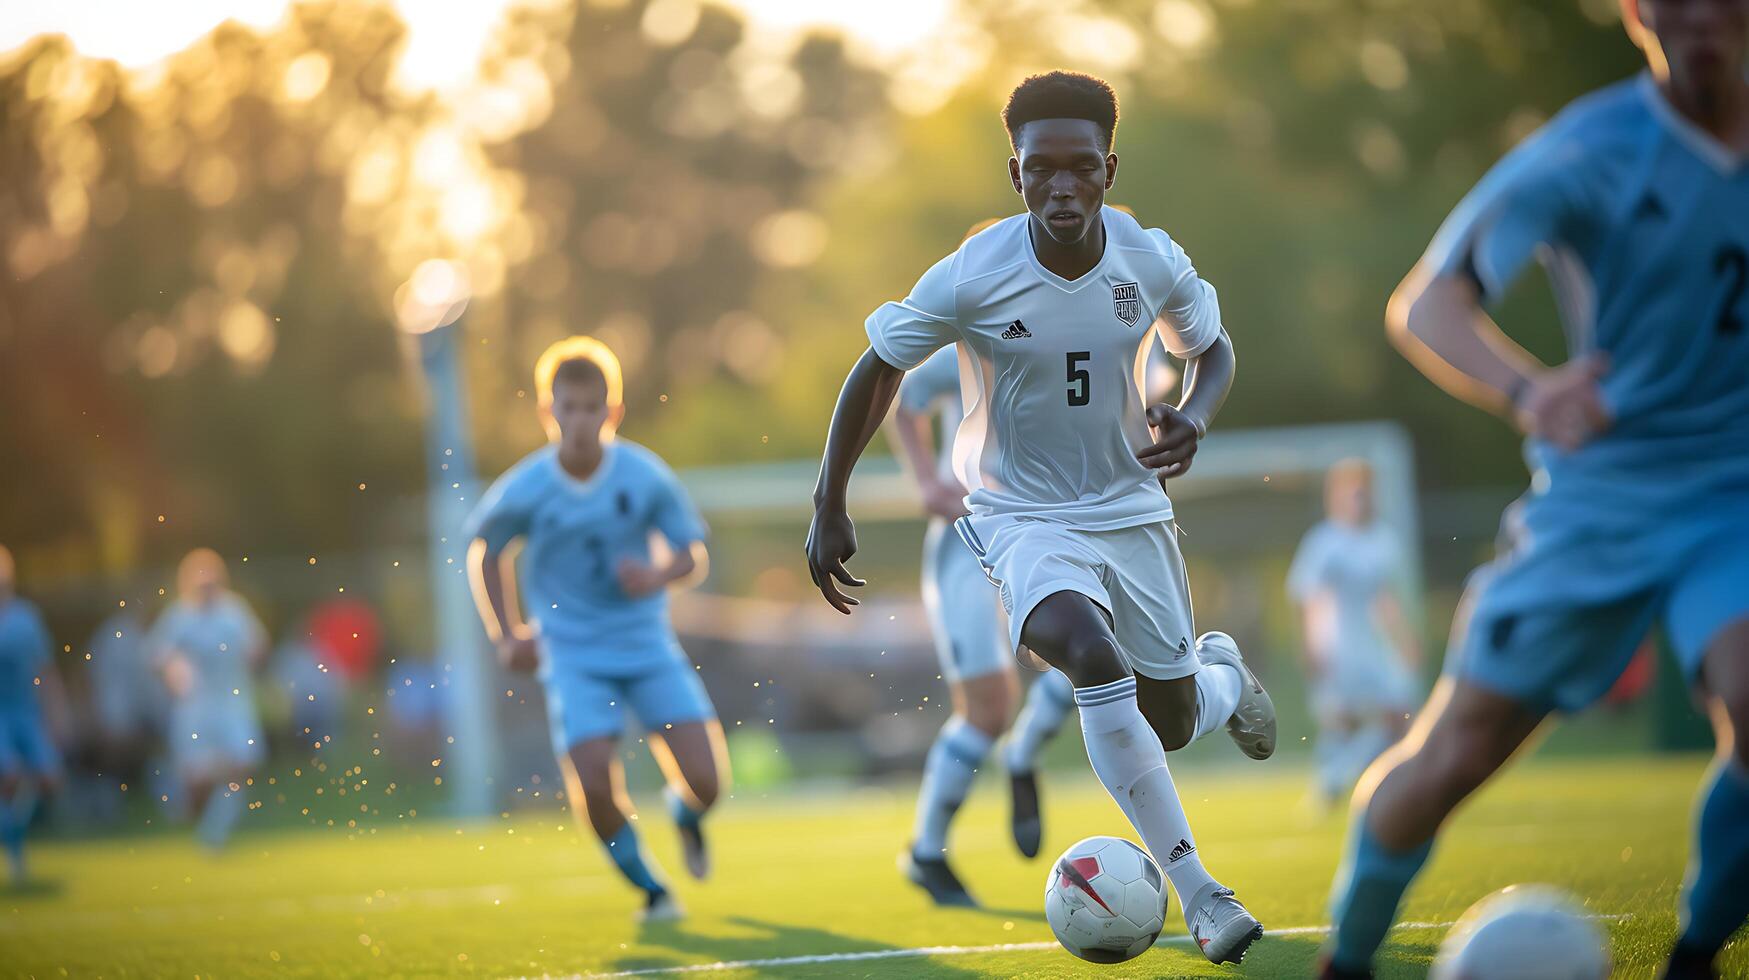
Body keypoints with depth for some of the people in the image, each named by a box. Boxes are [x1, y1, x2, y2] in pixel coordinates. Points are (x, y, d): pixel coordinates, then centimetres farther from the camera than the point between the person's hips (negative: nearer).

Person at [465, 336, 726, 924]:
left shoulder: (646, 477, -11)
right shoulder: (524, 491, -11)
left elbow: (693, 554, -1)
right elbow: (484, 549, 8)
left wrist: (659, 576, -22)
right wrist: (505, 633, 3)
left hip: (648, 646, 1)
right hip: (574, 657, -1)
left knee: (706, 781, -8)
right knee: (595, 785, -19)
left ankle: (686, 815, 31)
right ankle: (649, 888, 7)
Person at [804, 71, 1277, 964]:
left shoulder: (1153, 263, -12)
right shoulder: (970, 278, -20)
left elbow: (1212, 351, 9)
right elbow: (878, 368, -4)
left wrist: (1192, 419, -14)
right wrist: (829, 509, -4)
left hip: (1132, 511, 3)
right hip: (1023, 516, -3)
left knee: (1171, 726, 10)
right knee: (1097, 660, -32)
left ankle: (1221, 673, 51)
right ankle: (1197, 892, -23)